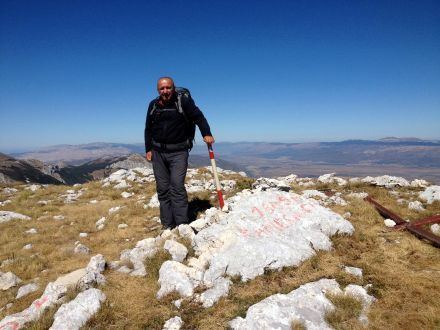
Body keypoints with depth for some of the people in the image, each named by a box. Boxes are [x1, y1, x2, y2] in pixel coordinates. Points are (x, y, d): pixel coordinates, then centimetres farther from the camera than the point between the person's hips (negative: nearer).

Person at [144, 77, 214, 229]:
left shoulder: (184, 101, -6)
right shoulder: (153, 105, 7)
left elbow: (199, 117, -1)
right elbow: (148, 129, 15)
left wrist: (206, 134, -14)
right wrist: (148, 149, 10)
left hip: (178, 152, -4)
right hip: (158, 152, 5)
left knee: (177, 187, -14)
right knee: (162, 190, 7)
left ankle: (182, 225, -6)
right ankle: (167, 225, 16)